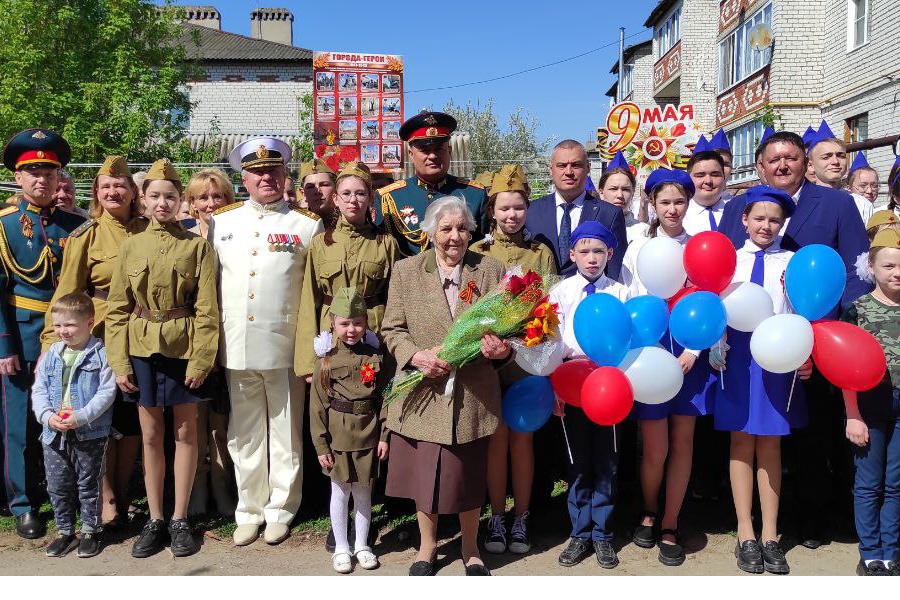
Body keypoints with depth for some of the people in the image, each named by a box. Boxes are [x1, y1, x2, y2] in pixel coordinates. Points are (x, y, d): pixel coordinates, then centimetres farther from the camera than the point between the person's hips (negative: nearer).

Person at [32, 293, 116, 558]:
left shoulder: (101, 354, -9)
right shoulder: (51, 355, 6)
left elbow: (107, 392, -14)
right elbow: (38, 390, 6)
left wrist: (81, 417, -22)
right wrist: (48, 416, -11)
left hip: (90, 434, -5)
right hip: (54, 434, 5)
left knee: (88, 484, 8)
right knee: (58, 486, 13)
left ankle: (90, 531, 23)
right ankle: (65, 531, 28)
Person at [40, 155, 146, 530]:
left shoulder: (148, 230, 5)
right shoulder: (85, 236, -2)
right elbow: (67, 293, -4)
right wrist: (52, 345, -7)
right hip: (101, 337, -2)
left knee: (134, 418, 10)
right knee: (104, 419, 4)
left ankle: (123, 495, 27)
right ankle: (107, 499, 21)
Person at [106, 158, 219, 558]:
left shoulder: (197, 246, -2)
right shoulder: (131, 246, 5)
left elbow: (207, 309, -5)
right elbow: (117, 309, 4)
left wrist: (200, 360, -12)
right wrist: (119, 363, -3)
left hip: (184, 349, -2)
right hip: (141, 350, 2)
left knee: (184, 433, 6)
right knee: (151, 436, 10)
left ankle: (179, 519, 19)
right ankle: (155, 520, 22)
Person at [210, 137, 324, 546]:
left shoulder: (308, 225, 2)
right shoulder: (220, 222, 9)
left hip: (286, 347, -2)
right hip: (237, 347, 3)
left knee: (286, 433, 8)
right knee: (244, 435, 12)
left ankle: (280, 509, 23)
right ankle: (249, 509, 26)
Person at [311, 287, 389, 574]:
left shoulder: (375, 357, 0)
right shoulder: (327, 360, -5)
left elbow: (384, 398, 3)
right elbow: (317, 407, -4)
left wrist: (384, 436, -1)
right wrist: (321, 445, -6)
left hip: (368, 437, 1)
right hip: (338, 438, -1)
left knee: (363, 492, 12)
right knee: (340, 493, 10)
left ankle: (362, 545, 28)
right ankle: (341, 547, 26)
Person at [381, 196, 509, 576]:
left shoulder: (490, 270, 4)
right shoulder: (406, 270, 3)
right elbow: (392, 329, 2)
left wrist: (501, 347, -20)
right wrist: (416, 355, -16)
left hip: (473, 394, 0)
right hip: (424, 390, 0)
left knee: (470, 475, 11)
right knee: (423, 472, 11)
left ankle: (470, 548, 34)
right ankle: (427, 544, 35)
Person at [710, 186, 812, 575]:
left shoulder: (792, 262, 4)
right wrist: (716, 350, -6)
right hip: (736, 354, 1)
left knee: (770, 443, 6)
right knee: (741, 440, 5)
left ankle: (770, 535, 15)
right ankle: (745, 534, 14)